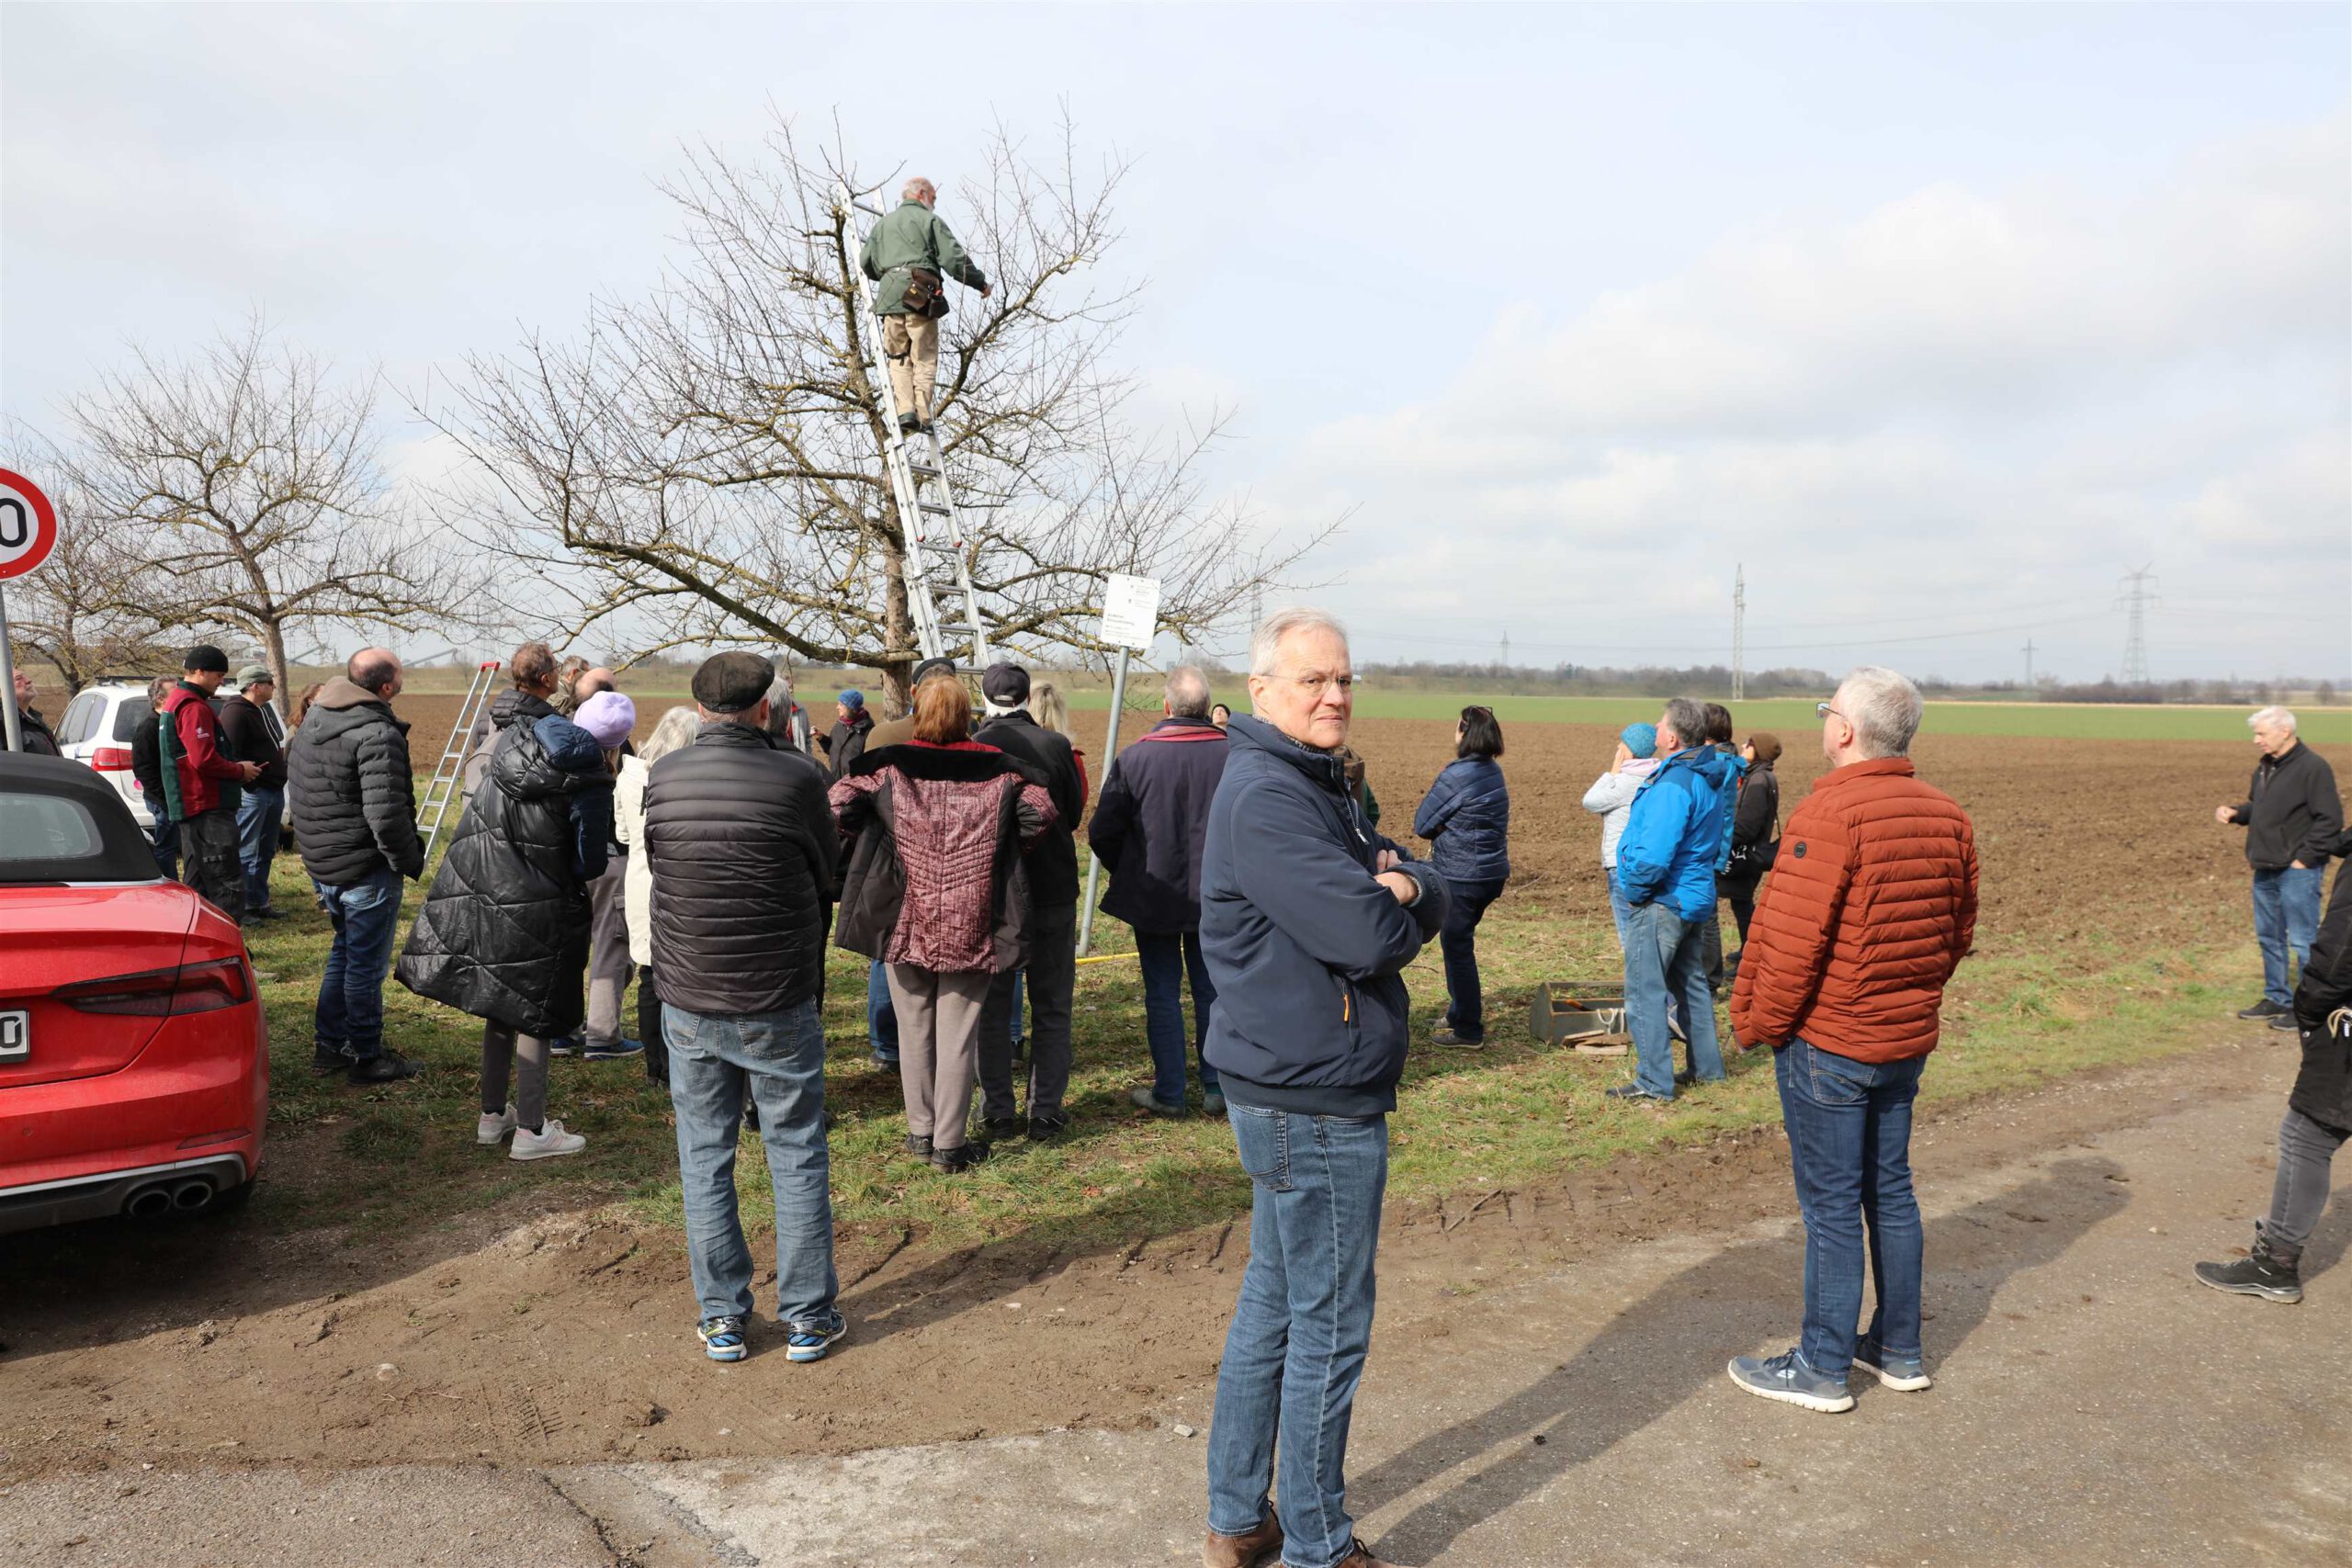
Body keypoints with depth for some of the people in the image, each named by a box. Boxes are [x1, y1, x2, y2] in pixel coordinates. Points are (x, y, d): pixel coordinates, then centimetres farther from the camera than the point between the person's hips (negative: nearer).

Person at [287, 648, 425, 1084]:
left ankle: (328, 1044, 31)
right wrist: (410, 861, -13)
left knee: (345, 950, 23)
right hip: (366, 869, -9)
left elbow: (293, 785, 20)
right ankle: (366, 1057, 13)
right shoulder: (376, 733, -23)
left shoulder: (312, 719, 8)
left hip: (320, 865, 9)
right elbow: (386, 814, -29)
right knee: (366, 964, 3)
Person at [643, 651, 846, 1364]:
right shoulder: (794, 777, -13)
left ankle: (722, 1319, 21)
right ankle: (808, 1318, 18)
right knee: (797, 1155, 10)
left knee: (704, 1157, 14)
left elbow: (655, 862, 8)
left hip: (688, 1003, 3)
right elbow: (825, 870, 0)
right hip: (780, 1005, -2)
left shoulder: (662, 776, -3)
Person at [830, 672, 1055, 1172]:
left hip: (906, 919, 1)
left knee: (915, 1030, 15)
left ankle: (921, 1130, 24)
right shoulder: (995, 767, -2)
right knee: (958, 1035, 6)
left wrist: (858, 849, 5)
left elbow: (838, 803, -11)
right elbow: (1042, 809, -9)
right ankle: (949, 1143, 12)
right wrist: (1007, 850, 6)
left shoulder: (890, 765, -3)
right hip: (972, 925, -1)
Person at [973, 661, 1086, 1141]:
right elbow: (1074, 813, 3)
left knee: (993, 1008, 12)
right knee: (1051, 1008, 11)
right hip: (1053, 890, 0)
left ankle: (998, 1112, 14)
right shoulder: (1056, 746, -9)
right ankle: (1046, 1110, 12)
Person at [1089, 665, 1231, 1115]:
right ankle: (1217, 1089, 20)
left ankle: (1168, 1092, 14)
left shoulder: (1135, 757, -13)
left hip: (1153, 896, -2)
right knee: (1213, 990, 14)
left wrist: (1127, 873, 11)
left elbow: (1102, 832, -7)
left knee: (1162, 994, 9)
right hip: (1216, 897, 2)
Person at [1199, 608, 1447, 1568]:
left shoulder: (1318, 786, 14)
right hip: (1314, 1102, -10)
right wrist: (1394, 903, -6)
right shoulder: (1265, 797, -19)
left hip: (1294, 1092, 10)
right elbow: (1370, 937, -27)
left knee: (1273, 1303, 18)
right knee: (1329, 1326, 3)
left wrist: (1401, 886, -12)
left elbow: (1432, 897, 10)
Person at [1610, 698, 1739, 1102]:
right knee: (1691, 984, 20)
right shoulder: (1709, 778, 9)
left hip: (1662, 902, -10)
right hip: (1696, 897, 10)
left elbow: (1653, 855, -30)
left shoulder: (1673, 784, -23)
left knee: (1645, 993, -3)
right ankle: (1707, 1067, 30)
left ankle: (1654, 1082, 1)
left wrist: (1634, 891, -14)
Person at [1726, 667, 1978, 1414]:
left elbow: (1792, 940, -22)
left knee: (1831, 1204, 2)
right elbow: (1959, 931, 12)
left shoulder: (1830, 813, -21)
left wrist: (1757, 1023, -10)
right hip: (1908, 1038, 8)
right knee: (1890, 1190, 18)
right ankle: (1899, 1350, 30)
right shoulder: (1947, 816, 4)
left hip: (1827, 1043, -8)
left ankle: (1823, 1367, 14)